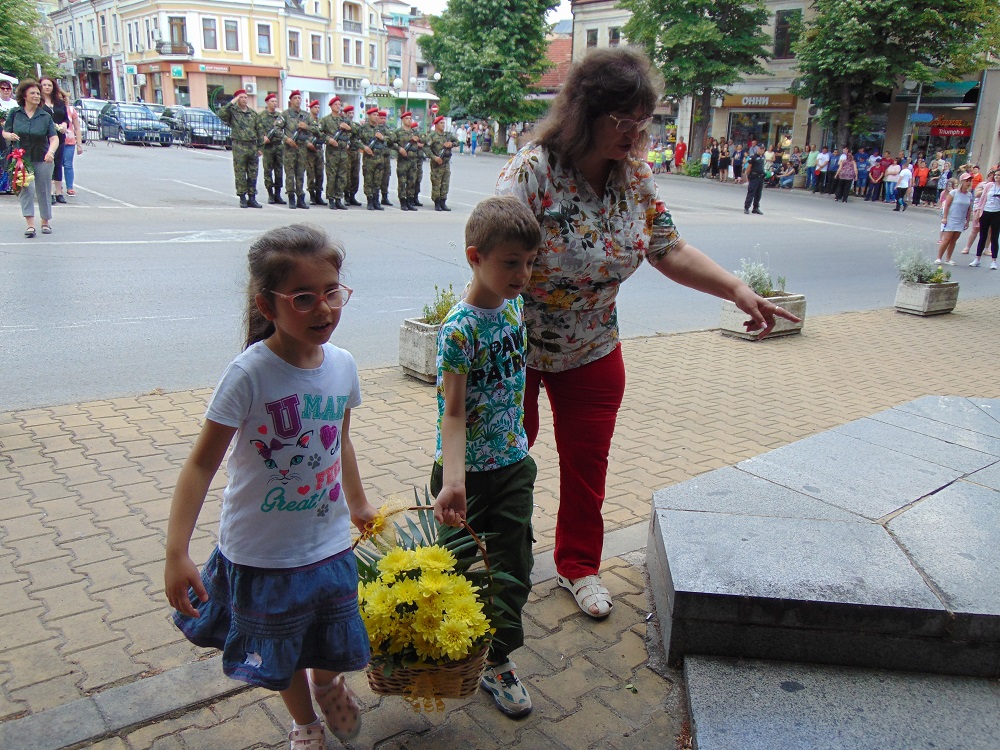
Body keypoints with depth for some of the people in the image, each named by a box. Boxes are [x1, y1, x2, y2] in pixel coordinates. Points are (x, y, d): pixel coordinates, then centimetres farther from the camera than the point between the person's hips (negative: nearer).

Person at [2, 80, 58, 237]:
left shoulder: (45, 116, 0)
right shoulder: (14, 114, 2)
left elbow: (54, 138, -7)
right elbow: (5, 132, 11)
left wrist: (51, 151, -27)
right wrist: (10, 136, -13)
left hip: (42, 159, 0)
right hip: (21, 158, 0)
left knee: (43, 191, 8)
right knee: (25, 190, -9)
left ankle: (46, 221, 24)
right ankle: (30, 225, -13)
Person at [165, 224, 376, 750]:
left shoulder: (342, 365, -7)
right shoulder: (250, 374, -23)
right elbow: (202, 463, -19)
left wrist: (357, 503, 22)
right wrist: (176, 554, -23)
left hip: (330, 543, 4)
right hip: (262, 553, -4)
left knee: (335, 648, 20)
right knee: (281, 656, 19)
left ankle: (327, 683, 56)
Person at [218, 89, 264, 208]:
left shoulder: (253, 113, 13)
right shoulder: (232, 112, 2)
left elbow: (260, 131, 13)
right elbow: (221, 114, -20)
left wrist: (260, 148, 7)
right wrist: (232, 103, -15)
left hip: (253, 146, 4)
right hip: (239, 147, -4)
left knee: (253, 174, 6)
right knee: (240, 174, -1)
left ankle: (252, 198, 12)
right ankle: (242, 198, 4)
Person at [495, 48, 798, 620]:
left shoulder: (638, 177, -7)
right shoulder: (532, 169, -25)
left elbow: (671, 251, -1)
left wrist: (738, 289, -13)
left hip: (592, 352, 4)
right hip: (515, 346, -4)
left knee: (587, 463, 13)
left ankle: (579, 564, 36)